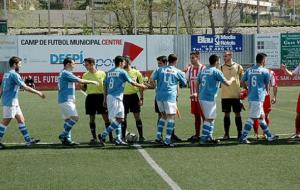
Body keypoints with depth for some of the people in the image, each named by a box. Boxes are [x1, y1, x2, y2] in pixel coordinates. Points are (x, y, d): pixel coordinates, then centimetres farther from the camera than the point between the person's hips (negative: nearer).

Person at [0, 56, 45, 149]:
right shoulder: (14, 74, -15)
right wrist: (38, 92, -12)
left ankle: (28, 140, 10)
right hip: (10, 102, -10)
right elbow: (25, 87, -18)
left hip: (13, 102, 10)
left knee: (21, 120, 9)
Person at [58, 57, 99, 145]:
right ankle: (63, 135, -10)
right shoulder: (66, 73, -13)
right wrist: (92, 82, -3)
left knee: (68, 120, 10)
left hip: (64, 100, 11)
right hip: (66, 100, -11)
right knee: (75, 117, -14)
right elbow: (80, 81, -14)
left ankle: (67, 139, 9)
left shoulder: (63, 73, 18)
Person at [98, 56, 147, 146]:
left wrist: (105, 99, 21)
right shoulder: (122, 72, -6)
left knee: (119, 119, 12)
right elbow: (132, 82, -2)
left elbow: (106, 86, 16)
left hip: (109, 97, 8)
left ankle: (118, 139, 10)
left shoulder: (109, 72, 14)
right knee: (118, 120, -6)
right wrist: (141, 86, 14)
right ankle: (103, 135, -12)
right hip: (116, 98, -8)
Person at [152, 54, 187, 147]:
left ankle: (158, 136, 17)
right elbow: (185, 83, 14)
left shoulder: (159, 69, 8)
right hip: (170, 96, -5)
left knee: (163, 116, 21)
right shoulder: (178, 72, 2)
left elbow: (152, 79, 3)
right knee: (171, 117, -3)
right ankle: (167, 140, -12)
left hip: (159, 95, 5)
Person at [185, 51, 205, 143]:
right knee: (196, 116, 13)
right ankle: (197, 135, 20)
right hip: (193, 97, 6)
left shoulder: (203, 68, -11)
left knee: (204, 116, -2)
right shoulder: (190, 69, 10)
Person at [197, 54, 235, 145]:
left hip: (201, 97, 8)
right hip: (209, 98, -8)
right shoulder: (216, 72, -9)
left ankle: (209, 137, 21)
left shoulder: (203, 70, 13)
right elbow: (227, 83, -7)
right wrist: (231, 79, 14)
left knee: (211, 118, 17)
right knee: (209, 119, -4)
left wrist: (198, 93, 30)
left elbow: (197, 82, 19)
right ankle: (204, 138, -7)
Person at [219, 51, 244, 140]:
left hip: (236, 95, -1)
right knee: (226, 114, 5)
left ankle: (240, 133, 10)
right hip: (225, 95, 1)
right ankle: (226, 134, 10)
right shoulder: (221, 68, 4)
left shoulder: (238, 67, 1)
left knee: (237, 114, 4)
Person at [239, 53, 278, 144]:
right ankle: (243, 137, -8)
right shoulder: (265, 71, -5)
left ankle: (269, 136, 25)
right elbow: (267, 85, 3)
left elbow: (242, 82, 11)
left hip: (250, 96, 7)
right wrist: (267, 91, 24)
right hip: (258, 97, -7)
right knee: (252, 118, -6)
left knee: (261, 116, 16)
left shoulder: (249, 70, 10)